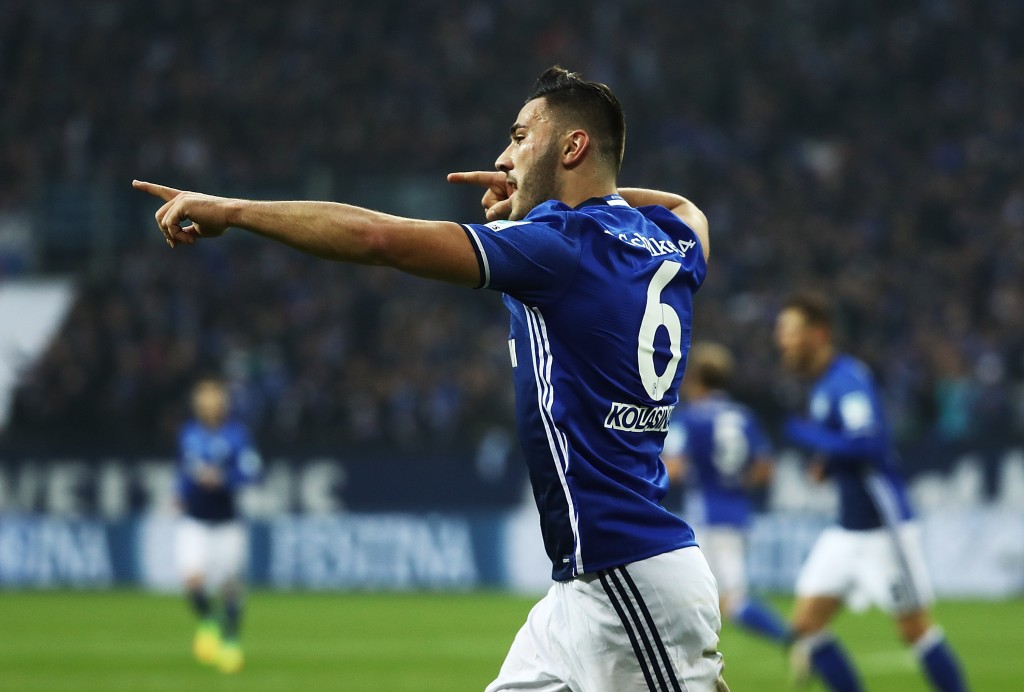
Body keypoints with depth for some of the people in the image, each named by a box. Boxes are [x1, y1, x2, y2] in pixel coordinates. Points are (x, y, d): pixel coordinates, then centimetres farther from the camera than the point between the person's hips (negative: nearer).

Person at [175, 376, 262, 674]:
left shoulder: (236, 434, -6)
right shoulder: (188, 433, 6)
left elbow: (250, 472, -14)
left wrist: (222, 478, -28)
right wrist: (181, 491, 10)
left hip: (228, 523, -2)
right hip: (194, 522, 2)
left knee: (230, 587, 1)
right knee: (194, 580, -18)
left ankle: (230, 639, 23)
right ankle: (207, 623, 9)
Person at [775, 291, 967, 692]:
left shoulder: (848, 380, -17)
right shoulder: (820, 386, 12)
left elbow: (869, 445, -30)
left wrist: (808, 437, -19)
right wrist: (827, 464, 6)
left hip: (884, 526, -9)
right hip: (847, 530, 9)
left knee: (914, 628, 1)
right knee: (806, 624, 1)